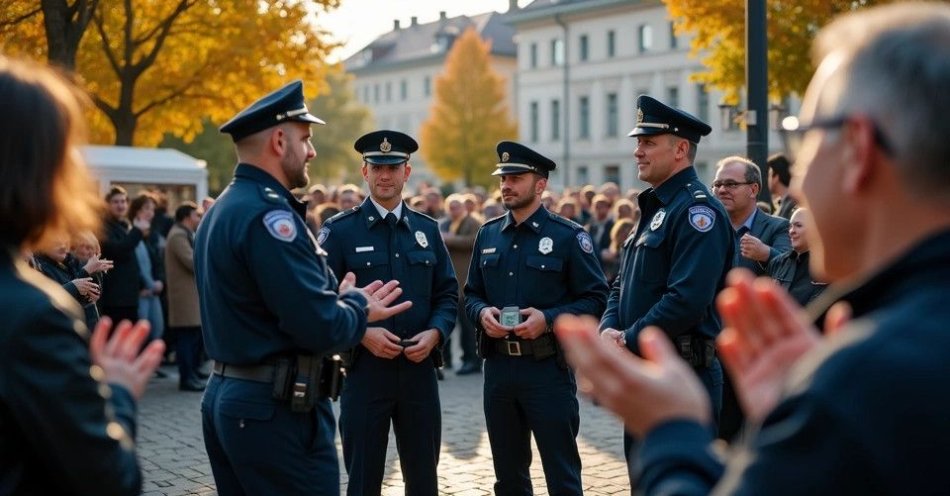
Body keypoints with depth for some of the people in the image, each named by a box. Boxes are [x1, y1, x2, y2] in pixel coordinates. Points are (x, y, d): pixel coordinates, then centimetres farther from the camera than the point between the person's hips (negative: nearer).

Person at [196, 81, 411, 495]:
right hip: (276, 408, -10)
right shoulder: (269, 214, -18)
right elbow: (322, 328, -22)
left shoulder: (221, 210, 12)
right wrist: (357, 306, -2)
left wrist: (344, 301, 10)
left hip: (225, 396, 10)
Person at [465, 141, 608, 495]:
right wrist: (482, 313, -8)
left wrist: (548, 319, -20)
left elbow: (595, 298, -7)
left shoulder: (568, 236, -5)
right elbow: (471, 294, 15)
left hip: (548, 368, -5)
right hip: (498, 367, 5)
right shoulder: (487, 235, 10)